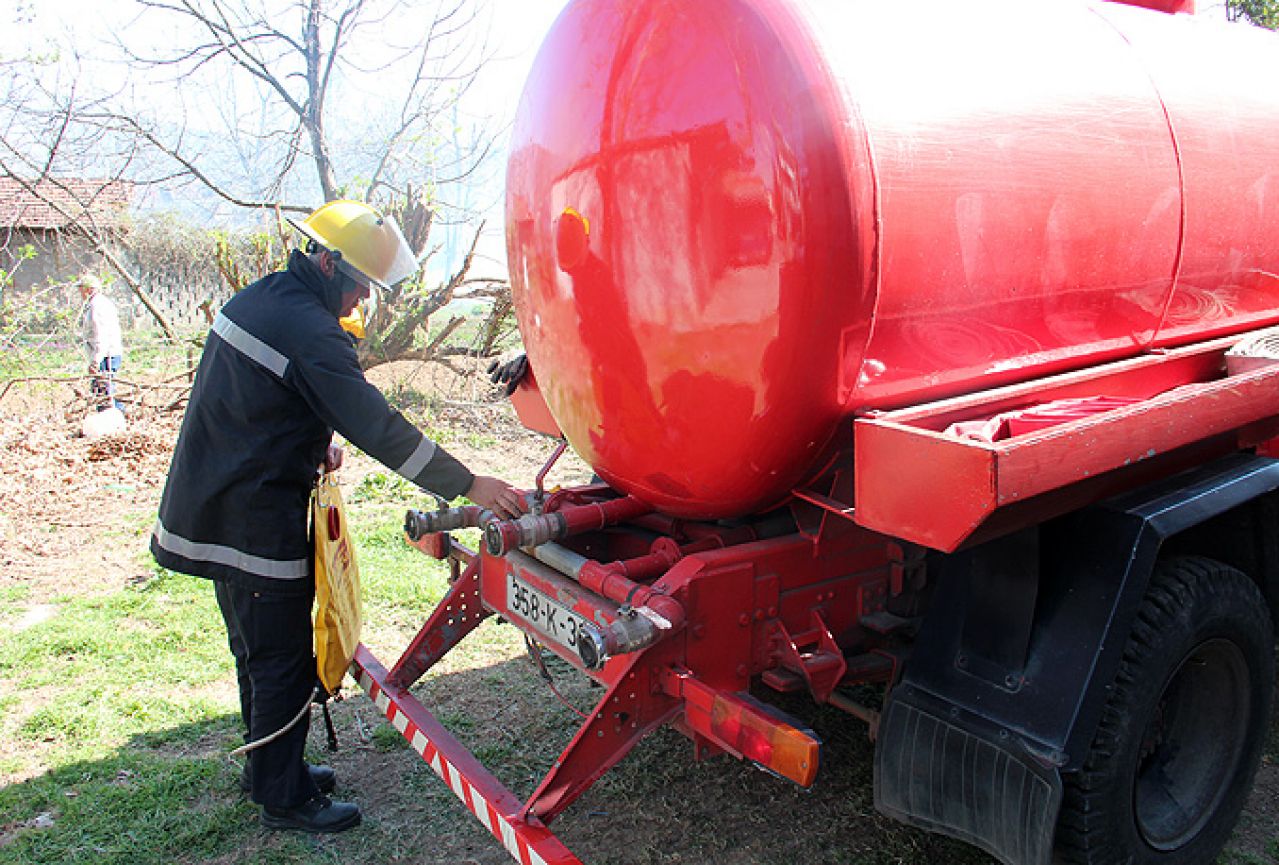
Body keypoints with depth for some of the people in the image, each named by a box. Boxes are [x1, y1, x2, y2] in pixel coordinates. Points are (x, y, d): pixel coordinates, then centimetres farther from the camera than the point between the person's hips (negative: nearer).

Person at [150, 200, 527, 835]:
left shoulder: (261, 297, 10)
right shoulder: (306, 329, -22)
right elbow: (377, 426, -27)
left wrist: (312, 444, 9)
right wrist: (468, 486, -26)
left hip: (217, 508, 10)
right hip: (253, 520, -10)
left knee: (259, 651, 21)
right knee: (283, 661, 2)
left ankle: (269, 768, 37)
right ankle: (282, 798, 16)